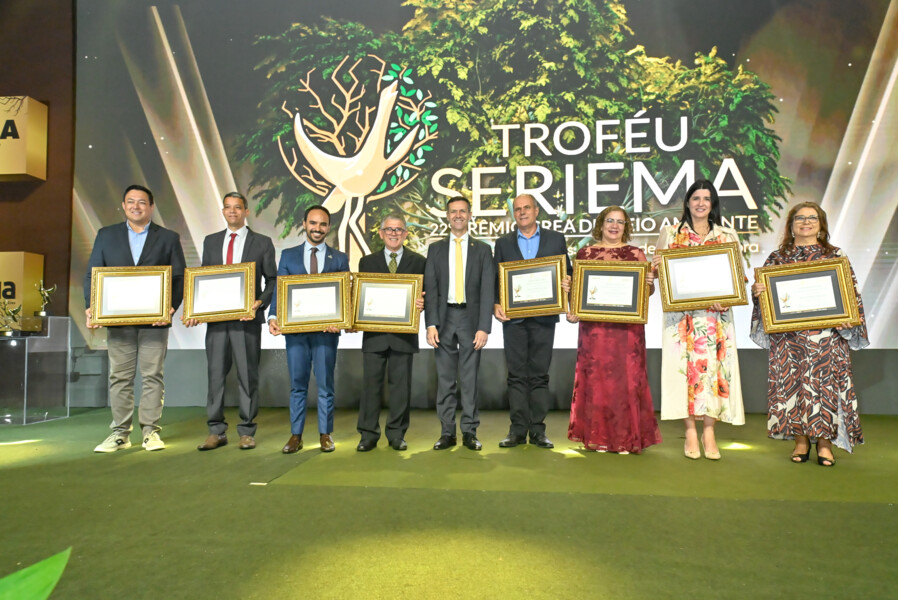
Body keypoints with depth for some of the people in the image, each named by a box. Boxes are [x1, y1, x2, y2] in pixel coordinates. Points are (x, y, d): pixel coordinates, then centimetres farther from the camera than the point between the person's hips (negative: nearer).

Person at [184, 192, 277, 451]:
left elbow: (272, 280, 3)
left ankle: (247, 432, 12)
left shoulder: (262, 243, 4)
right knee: (215, 374, 5)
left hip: (247, 318, -3)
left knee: (248, 376, 2)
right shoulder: (210, 242, 14)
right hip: (216, 318, 3)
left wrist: (261, 302, -14)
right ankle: (216, 431, 16)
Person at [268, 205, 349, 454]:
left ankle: (325, 434, 17)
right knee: (297, 385, 8)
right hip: (295, 328, 1)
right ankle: (296, 435, 17)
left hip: (326, 330, -1)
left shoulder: (340, 259, 7)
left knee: (325, 385, 6)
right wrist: (273, 317, -12)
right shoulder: (288, 255, 9)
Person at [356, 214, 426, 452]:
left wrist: (421, 303, -17)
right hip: (374, 333, 1)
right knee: (371, 383, 3)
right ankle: (368, 434, 12)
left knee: (401, 384, 5)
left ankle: (397, 434, 16)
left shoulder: (418, 261, 9)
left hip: (404, 333, 0)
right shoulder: (367, 262, 12)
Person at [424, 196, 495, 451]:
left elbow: (487, 291, 1)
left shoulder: (482, 250, 7)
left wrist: (484, 327, -9)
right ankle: (447, 432, 13)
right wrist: (431, 323, -7)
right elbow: (430, 288, 4)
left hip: (471, 319, -1)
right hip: (444, 318, 1)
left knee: (470, 378, 2)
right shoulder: (436, 249, 11)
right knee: (445, 379, 5)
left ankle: (470, 432, 10)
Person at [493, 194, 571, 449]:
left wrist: (567, 285, -13)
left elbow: (567, 273, 9)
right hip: (513, 317, 1)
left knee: (539, 375, 3)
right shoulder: (503, 243, 11)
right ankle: (518, 430, 9)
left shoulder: (556, 239, 9)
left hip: (544, 317, 0)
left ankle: (538, 430, 10)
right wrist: (496, 304, -7)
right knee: (517, 375, 3)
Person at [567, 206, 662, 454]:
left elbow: (648, 290, 9)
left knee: (626, 377, 0)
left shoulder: (635, 254, 9)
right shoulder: (585, 253, 10)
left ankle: (626, 438, 10)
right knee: (596, 377, 3)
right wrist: (571, 311, -6)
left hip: (627, 327, 0)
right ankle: (598, 436, 13)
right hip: (594, 326, 1)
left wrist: (650, 283, -12)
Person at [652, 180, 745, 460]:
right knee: (685, 366, -5)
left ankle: (709, 431, 6)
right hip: (682, 314, -1)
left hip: (716, 315, 1)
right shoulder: (670, 234, 10)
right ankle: (691, 431, 3)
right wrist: (656, 266, -13)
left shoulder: (727, 236, 12)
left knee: (713, 366, -3)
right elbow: (657, 270, 11)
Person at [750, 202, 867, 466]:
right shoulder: (777, 257, 10)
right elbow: (765, 291, 11)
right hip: (788, 337, 1)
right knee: (792, 383, 0)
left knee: (825, 383, -3)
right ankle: (800, 439, 13)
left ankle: (825, 441, 10)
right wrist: (756, 291, -12)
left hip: (826, 336, -1)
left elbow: (851, 292, 5)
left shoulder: (835, 255, 7)